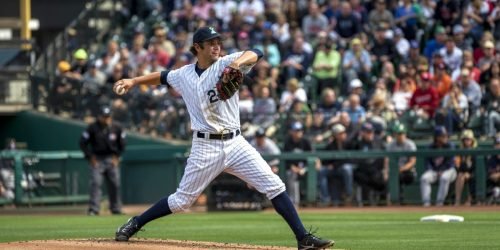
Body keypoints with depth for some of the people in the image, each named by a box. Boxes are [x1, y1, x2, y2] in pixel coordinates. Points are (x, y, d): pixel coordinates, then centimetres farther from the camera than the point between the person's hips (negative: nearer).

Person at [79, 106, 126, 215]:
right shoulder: (92, 128, -6)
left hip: (112, 160, 3)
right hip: (97, 160, -3)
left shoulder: (116, 128, 3)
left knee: (115, 184, 4)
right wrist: (90, 156, -8)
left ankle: (116, 209, 15)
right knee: (95, 183, -14)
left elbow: (122, 144, 15)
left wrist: (117, 156, 5)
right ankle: (93, 209, -15)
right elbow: (83, 143, -2)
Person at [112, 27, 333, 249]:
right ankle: (135, 224, 22)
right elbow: (163, 77, 28)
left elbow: (255, 54, -18)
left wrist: (237, 62, -38)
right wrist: (134, 81, 22)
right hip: (205, 147, 0)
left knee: (274, 186, -9)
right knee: (182, 200, 3)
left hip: (235, 143, 0)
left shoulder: (225, 64, -1)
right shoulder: (183, 75, 6)